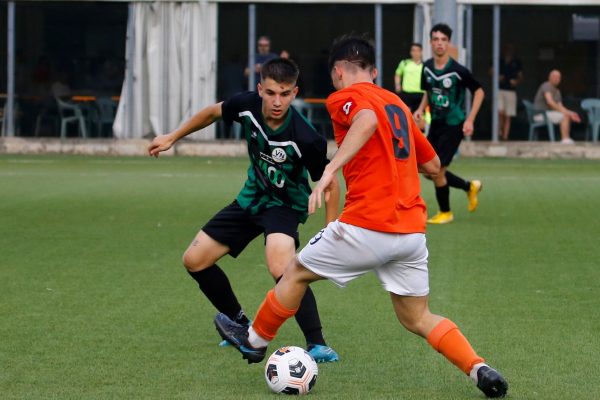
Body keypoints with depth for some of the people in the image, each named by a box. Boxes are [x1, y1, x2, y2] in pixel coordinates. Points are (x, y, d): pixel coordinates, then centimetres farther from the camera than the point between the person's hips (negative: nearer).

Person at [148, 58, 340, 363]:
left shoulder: (306, 139, -31)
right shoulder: (247, 105, -19)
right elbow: (214, 112, 5)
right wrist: (172, 137, 12)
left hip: (285, 204, -6)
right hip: (251, 198, 6)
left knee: (280, 266, -35)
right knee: (194, 260, 7)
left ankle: (316, 344, -29)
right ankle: (240, 324, 27)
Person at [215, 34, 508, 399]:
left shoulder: (345, 98, -1)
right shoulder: (398, 104, 20)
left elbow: (367, 120, -26)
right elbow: (433, 165, 25)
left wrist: (331, 169, -35)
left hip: (368, 225, -6)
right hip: (412, 229, 6)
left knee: (297, 272, 17)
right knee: (418, 319, 14)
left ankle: (255, 341, 34)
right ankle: (481, 371, -4)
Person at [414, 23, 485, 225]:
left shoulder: (458, 71, -17)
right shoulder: (427, 67, 1)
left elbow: (479, 92, -6)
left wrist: (470, 120, -12)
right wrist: (421, 109, 0)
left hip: (454, 126, -7)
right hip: (435, 124, 7)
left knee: (437, 171, -8)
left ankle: (445, 213, 15)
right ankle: (470, 187, 31)